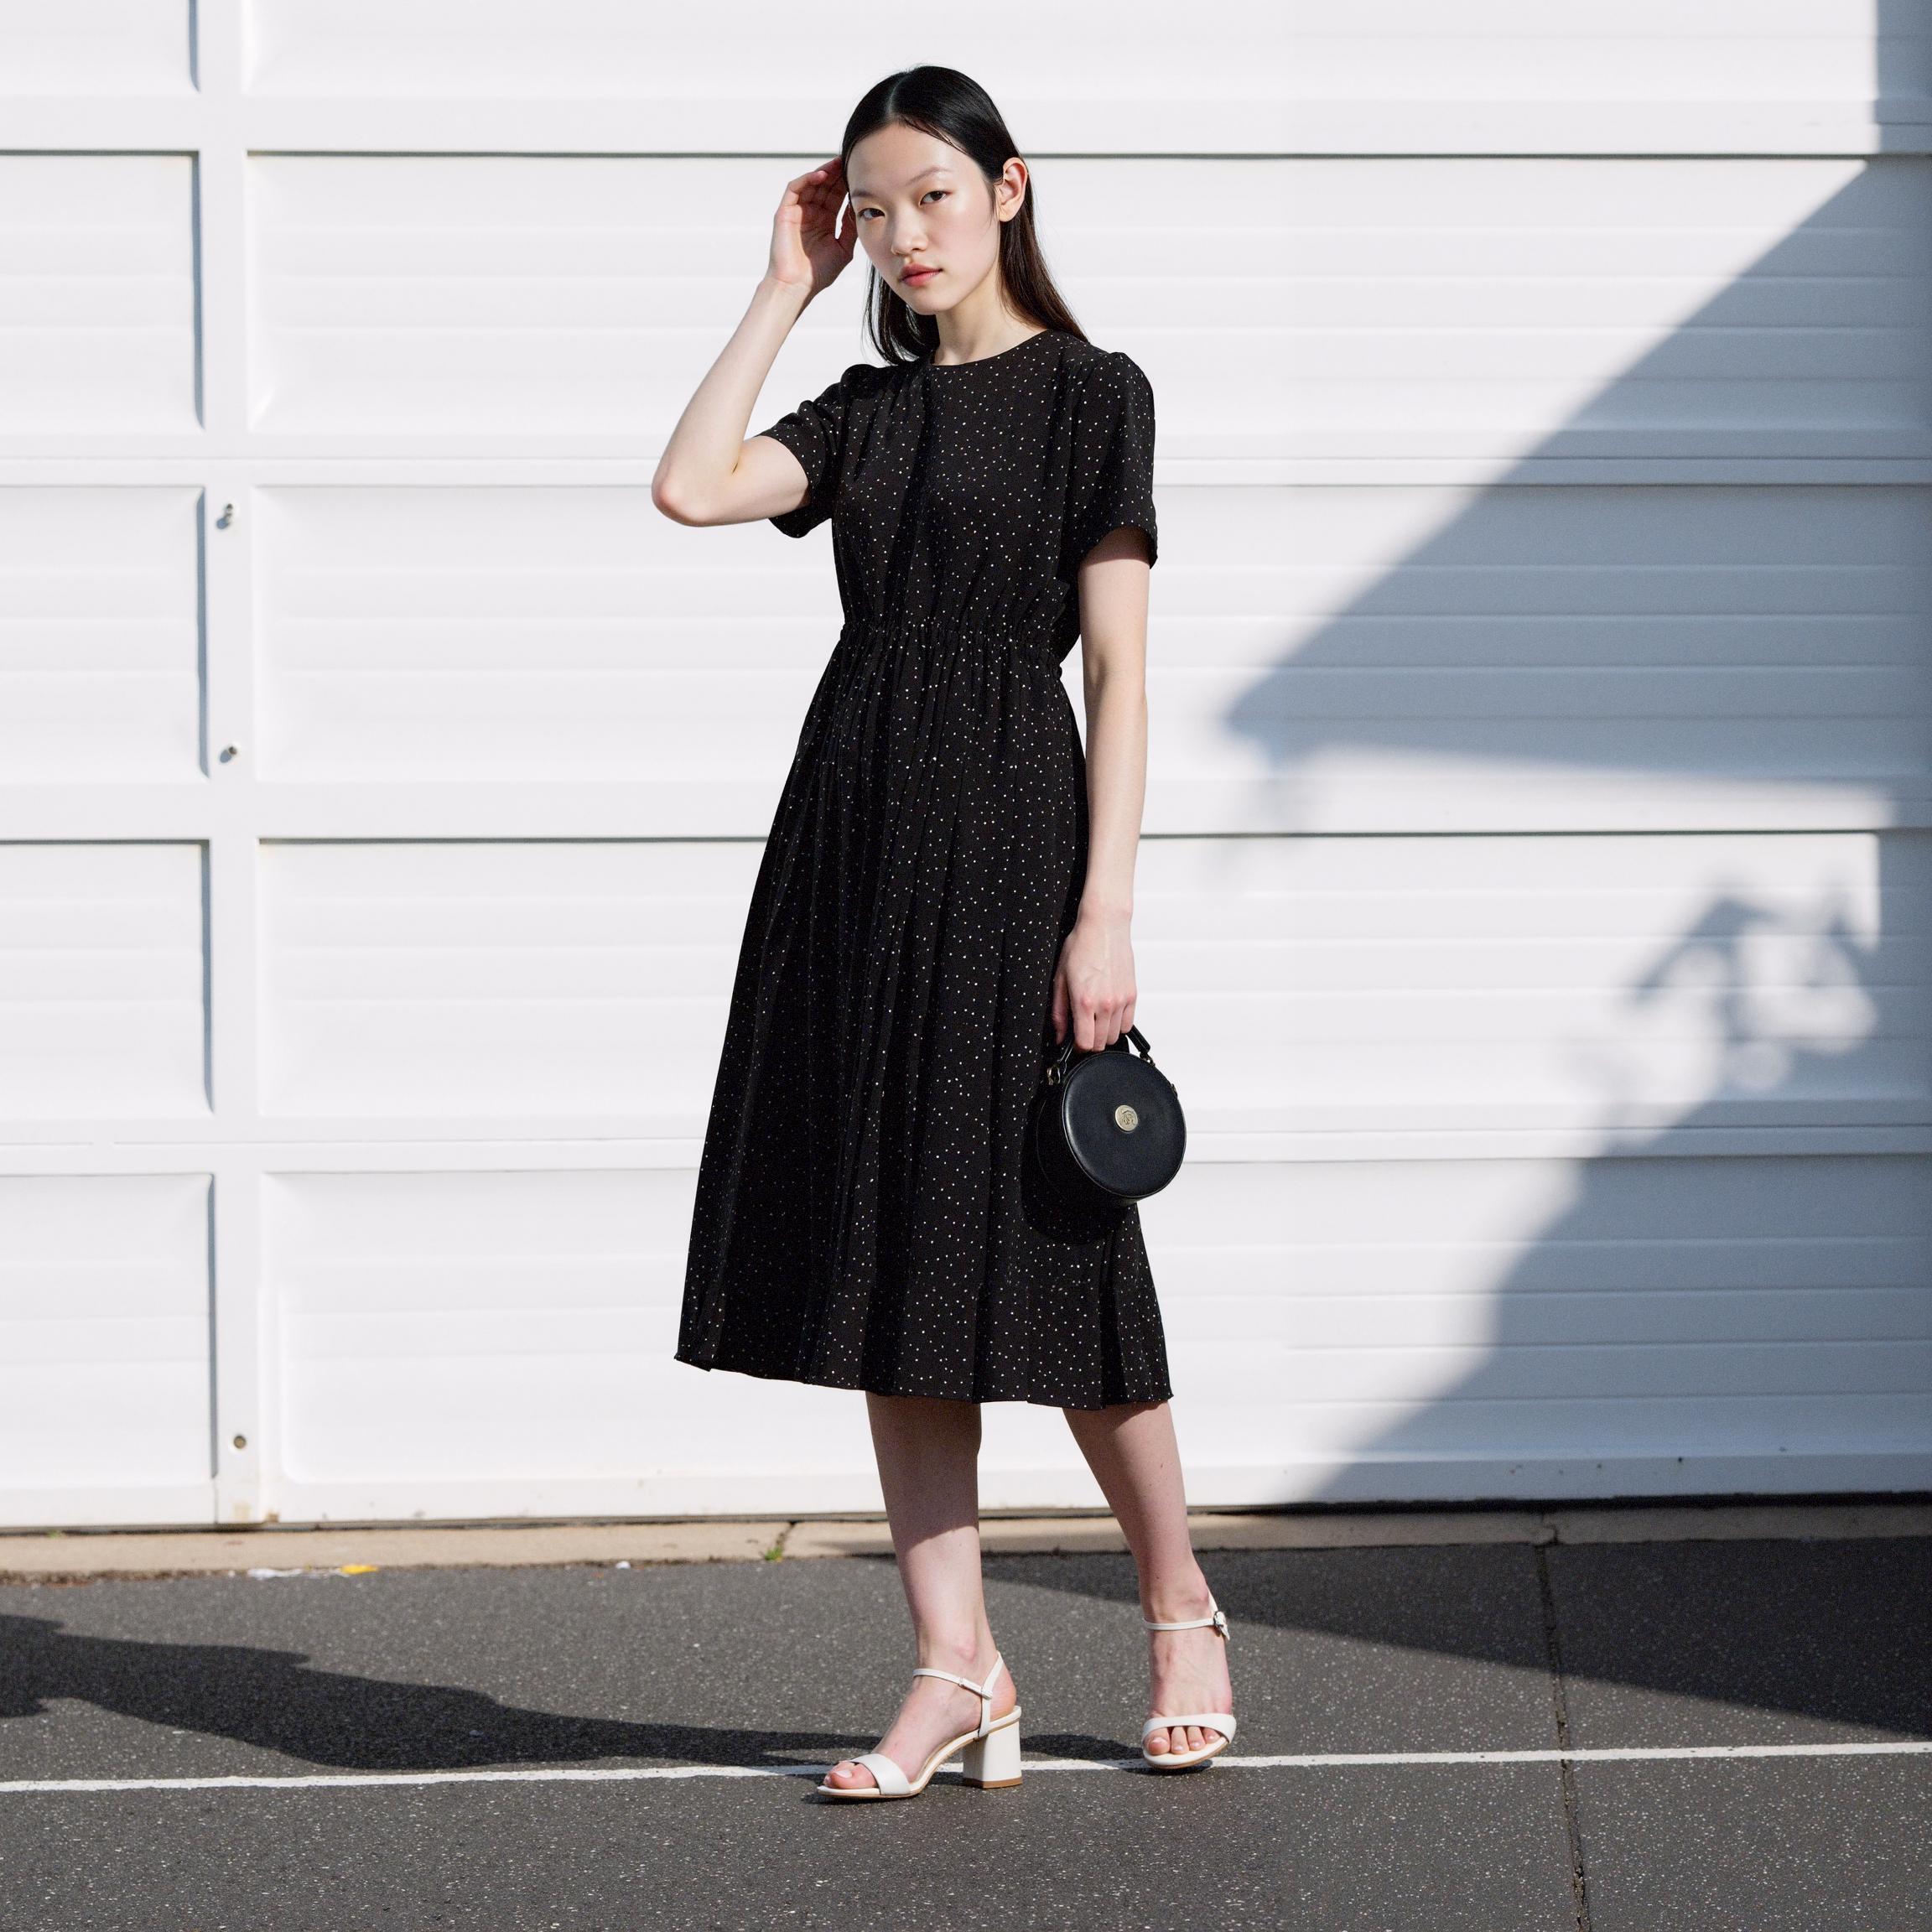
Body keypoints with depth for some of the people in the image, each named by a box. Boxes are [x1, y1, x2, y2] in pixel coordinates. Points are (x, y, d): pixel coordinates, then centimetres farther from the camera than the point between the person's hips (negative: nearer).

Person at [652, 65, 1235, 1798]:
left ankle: (1182, 1607, 17)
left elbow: (1119, 677, -7)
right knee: (890, 1258, 2)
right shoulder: (869, 412, 14)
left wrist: (1106, 912, -14)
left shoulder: (1087, 394, -2)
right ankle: (959, 1667, 5)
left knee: (1030, 1246, -2)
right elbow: (692, 485, -2)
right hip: (855, 832, 6)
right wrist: (787, 288, 5)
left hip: (1009, 827, -6)